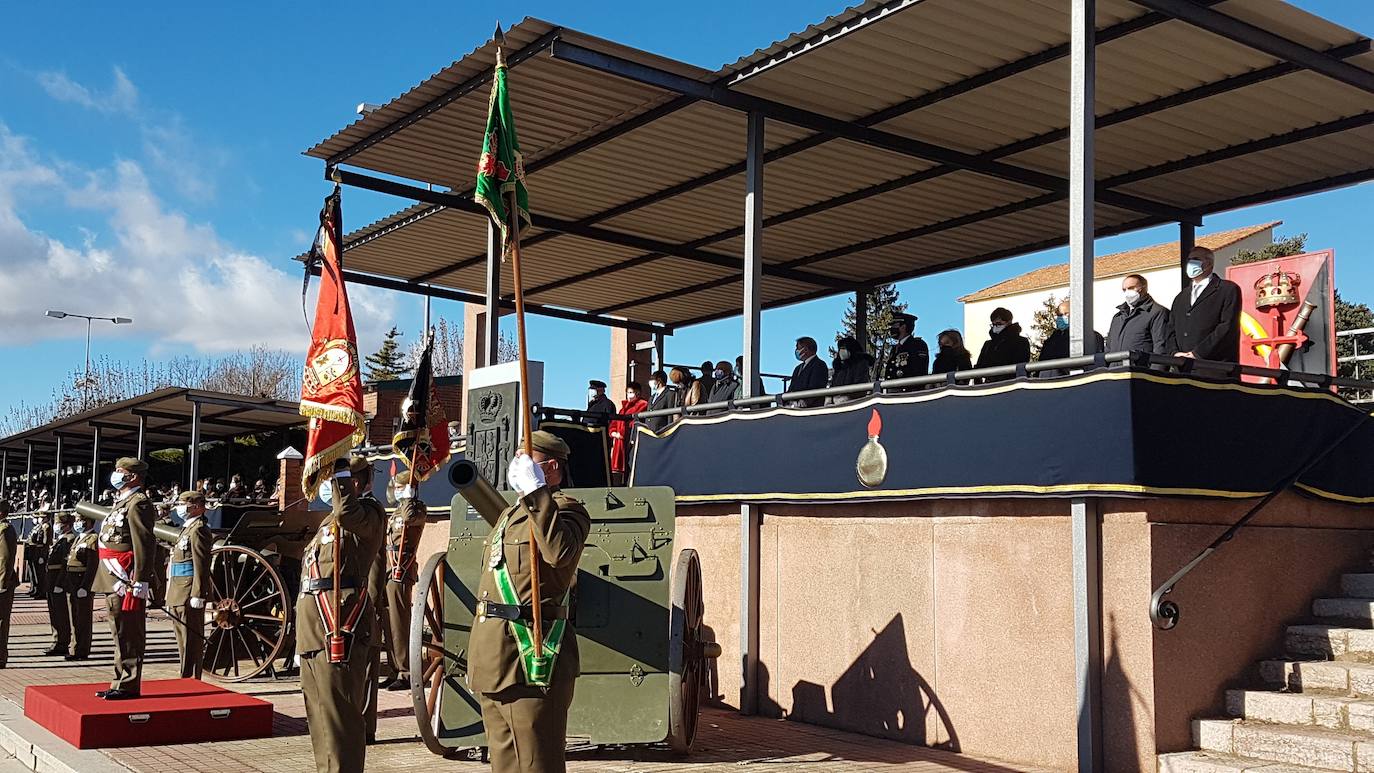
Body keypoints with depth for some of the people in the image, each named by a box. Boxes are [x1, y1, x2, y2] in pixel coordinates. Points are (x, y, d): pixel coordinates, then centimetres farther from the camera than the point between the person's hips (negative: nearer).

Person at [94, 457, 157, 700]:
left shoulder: (138, 503, -12)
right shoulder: (122, 502, 20)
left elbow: (145, 545, -19)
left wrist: (139, 583, -22)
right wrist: (109, 580, 23)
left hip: (126, 582, -10)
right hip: (114, 581, 10)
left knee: (128, 634, -5)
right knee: (120, 634, 14)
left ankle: (129, 686, 0)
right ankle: (120, 683, 21)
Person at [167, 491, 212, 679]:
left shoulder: (198, 530, -12)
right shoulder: (187, 528, 20)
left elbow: (201, 565, -19)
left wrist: (197, 595, -23)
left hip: (189, 595, -11)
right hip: (178, 596, 11)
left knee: (191, 640, -6)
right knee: (183, 639, 14)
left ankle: (190, 680, -4)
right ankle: (186, 678, 21)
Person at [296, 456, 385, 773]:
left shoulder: (367, 513, -8)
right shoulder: (331, 520, 22)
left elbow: (347, 512, -33)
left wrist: (341, 478, -17)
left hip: (338, 630, -10)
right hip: (315, 629, 10)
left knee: (339, 719, -8)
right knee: (320, 715, 19)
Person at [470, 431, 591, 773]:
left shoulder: (566, 508, -7)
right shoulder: (510, 514, 22)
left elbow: (559, 552, -30)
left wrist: (536, 491, -29)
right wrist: (479, 658, 25)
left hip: (530, 662, -9)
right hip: (494, 666, 9)